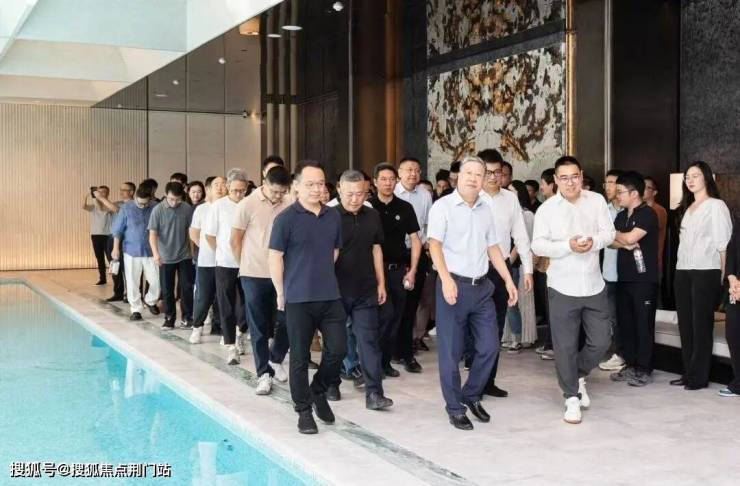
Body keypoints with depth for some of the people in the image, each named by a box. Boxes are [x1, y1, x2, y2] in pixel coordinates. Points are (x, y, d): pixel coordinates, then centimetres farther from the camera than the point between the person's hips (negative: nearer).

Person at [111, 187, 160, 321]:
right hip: (132, 252, -1)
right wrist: (116, 248, -4)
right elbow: (118, 229, -1)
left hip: (150, 251, 1)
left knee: (156, 281, 2)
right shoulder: (126, 208, -5)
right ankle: (136, 309, 15)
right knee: (132, 282, 3)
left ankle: (150, 301, 29)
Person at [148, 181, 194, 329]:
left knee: (187, 287, 4)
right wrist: (155, 253, -26)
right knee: (167, 290, 7)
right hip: (166, 257, -1)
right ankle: (169, 319, 18)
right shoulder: (158, 210, -11)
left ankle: (187, 317, 17)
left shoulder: (187, 209, -6)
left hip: (184, 256, 1)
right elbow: (153, 234, -13)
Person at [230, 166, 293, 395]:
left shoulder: (290, 204, -4)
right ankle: (263, 374, 16)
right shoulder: (248, 205, -8)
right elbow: (236, 241, 0)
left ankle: (275, 361, 30)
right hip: (254, 275, -2)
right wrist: (245, 265, 6)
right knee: (259, 328, 6)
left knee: (287, 322, 5)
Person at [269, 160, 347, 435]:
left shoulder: (333, 217, 7)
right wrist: (281, 293, -4)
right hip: (299, 299, -4)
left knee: (338, 349, 3)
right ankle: (304, 411, 18)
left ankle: (318, 391, 29)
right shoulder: (286, 218, -9)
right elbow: (275, 258, -7)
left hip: (330, 297, 5)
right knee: (300, 357, 5)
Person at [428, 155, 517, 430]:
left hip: (482, 286, 6)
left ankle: (472, 396, 27)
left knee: (489, 346, 7)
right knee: (451, 352, 2)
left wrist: (508, 280, 11)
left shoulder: (485, 210, 12)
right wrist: (446, 279, -25)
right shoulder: (443, 206, -6)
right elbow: (434, 245, -14)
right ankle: (455, 408, 15)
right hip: (454, 285, -6)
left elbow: (493, 248, 18)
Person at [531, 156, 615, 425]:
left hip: (594, 285, 3)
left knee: (601, 341, 8)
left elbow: (609, 232, 4)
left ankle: (578, 376, 35)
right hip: (563, 287, -2)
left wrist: (594, 241, -18)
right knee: (565, 346, 2)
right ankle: (572, 397, 17)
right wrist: (568, 246, -21)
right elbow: (538, 245, -8)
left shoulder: (597, 201, 3)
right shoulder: (547, 209, -4)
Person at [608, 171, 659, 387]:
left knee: (643, 324, -2)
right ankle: (630, 365, 19)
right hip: (623, 278, 8)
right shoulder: (621, 216, 16)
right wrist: (624, 243, -12)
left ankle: (644, 370, 3)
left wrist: (615, 235, 1)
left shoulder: (648, 214, -8)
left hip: (644, 279, -7)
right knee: (625, 323, 10)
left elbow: (631, 237, -19)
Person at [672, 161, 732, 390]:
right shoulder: (687, 208, 19)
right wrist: (680, 270, 8)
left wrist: (722, 276, -11)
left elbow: (723, 244, -7)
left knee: (701, 324, -2)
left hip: (706, 272, -7)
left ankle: (699, 376, 3)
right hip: (682, 272, 7)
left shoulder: (716, 206, -3)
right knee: (685, 324, 7)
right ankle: (688, 373, 14)